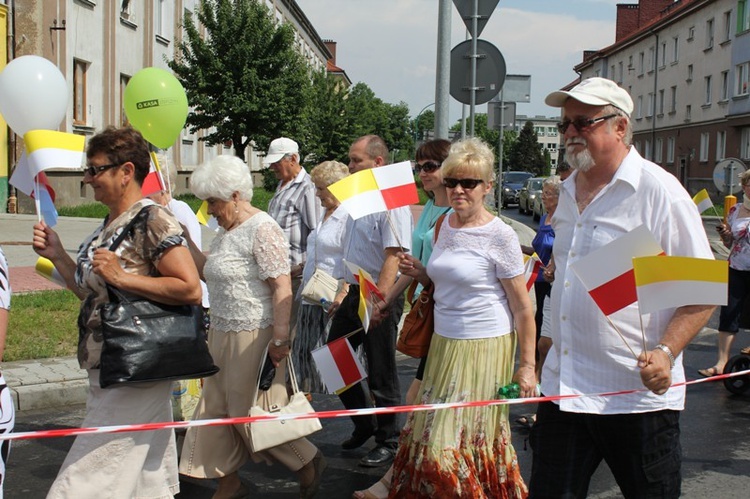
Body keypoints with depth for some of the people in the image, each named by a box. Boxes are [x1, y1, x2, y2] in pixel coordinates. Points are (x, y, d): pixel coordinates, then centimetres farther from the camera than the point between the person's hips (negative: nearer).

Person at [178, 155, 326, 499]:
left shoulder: (262, 229, -15)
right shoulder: (226, 230, 13)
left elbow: (282, 288, -20)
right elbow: (209, 271, 19)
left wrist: (280, 339, -24)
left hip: (253, 337, -9)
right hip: (222, 335, 9)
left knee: (252, 412, -1)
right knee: (215, 409, 10)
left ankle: (308, 463, 19)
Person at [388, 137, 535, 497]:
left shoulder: (500, 236, -13)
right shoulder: (446, 224, 7)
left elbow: (523, 307, -10)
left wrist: (527, 366, -11)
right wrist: (420, 274, 1)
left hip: (484, 347, -7)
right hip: (444, 342, 7)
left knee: (467, 440, 1)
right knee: (431, 434, 12)